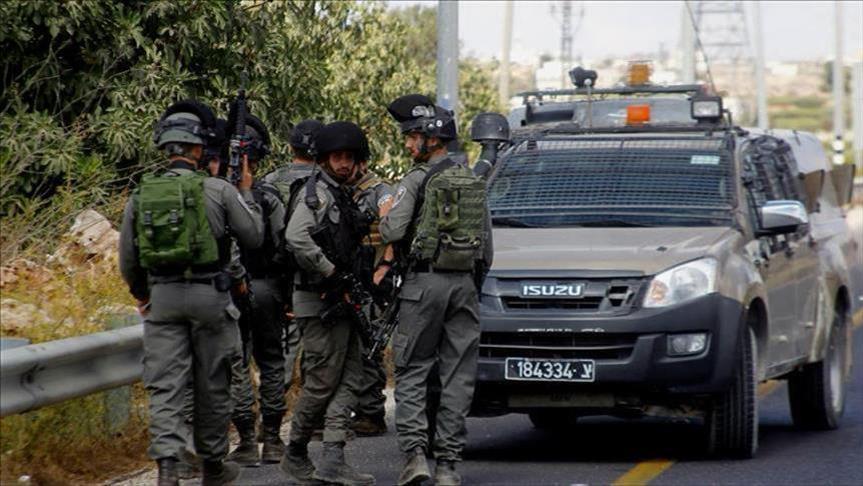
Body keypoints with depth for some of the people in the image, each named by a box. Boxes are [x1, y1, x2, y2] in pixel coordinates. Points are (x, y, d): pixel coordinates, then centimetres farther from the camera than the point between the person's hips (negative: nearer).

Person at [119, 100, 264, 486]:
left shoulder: (141, 195, 2)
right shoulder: (219, 190, -7)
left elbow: (127, 259, 9)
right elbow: (254, 236, 3)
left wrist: (140, 295, 26)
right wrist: (246, 192, 16)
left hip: (162, 297, 2)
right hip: (208, 295, -2)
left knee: (165, 385, 1)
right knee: (212, 385, 11)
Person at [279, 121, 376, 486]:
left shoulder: (342, 196, 18)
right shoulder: (317, 193, -11)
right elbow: (297, 238, -28)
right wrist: (332, 274, -21)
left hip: (341, 303, 9)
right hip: (320, 304, -9)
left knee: (348, 380, 3)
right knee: (322, 383, -5)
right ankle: (295, 455, 9)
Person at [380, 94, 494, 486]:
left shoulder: (418, 179, -7)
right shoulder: (473, 182, 14)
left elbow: (392, 231, -14)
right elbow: (487, 244, 16)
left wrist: (384, 223, 8)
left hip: (425, 281, -5)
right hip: (465, 281, 5)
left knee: (411, 372, 2)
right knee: (458, 376, 4)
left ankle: (414, 453, -10)